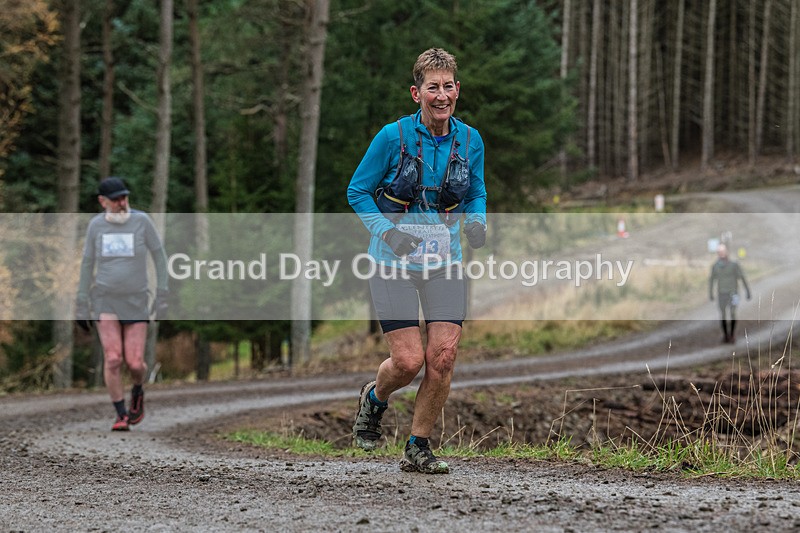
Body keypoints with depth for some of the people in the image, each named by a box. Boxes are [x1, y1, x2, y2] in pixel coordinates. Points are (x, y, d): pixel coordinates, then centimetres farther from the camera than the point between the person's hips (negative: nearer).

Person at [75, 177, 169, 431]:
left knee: (135, 364, -5)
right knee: (112, 358, -14)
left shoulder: (141, 220, -7)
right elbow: (88, 263, 7)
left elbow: (159, 256, 0)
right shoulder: (96, 224, -2)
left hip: (136, 300, -1)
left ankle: (137, 391, 31)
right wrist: (81, 304, 7)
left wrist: (163, 295, -5)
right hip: (105, 299, 1)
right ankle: (121, 416, -2)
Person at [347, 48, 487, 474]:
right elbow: (358, 192, -1)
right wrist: (387, 231, -16)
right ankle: (374, 399, 27)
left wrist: (476, 223, -5)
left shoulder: (470, 141, 1)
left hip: (444, 262, 3)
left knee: (443, 358, -8)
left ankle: (417, 448, 9)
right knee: (409, 361, -9)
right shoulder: (393, 137, -10)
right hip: (394, 263, -3)